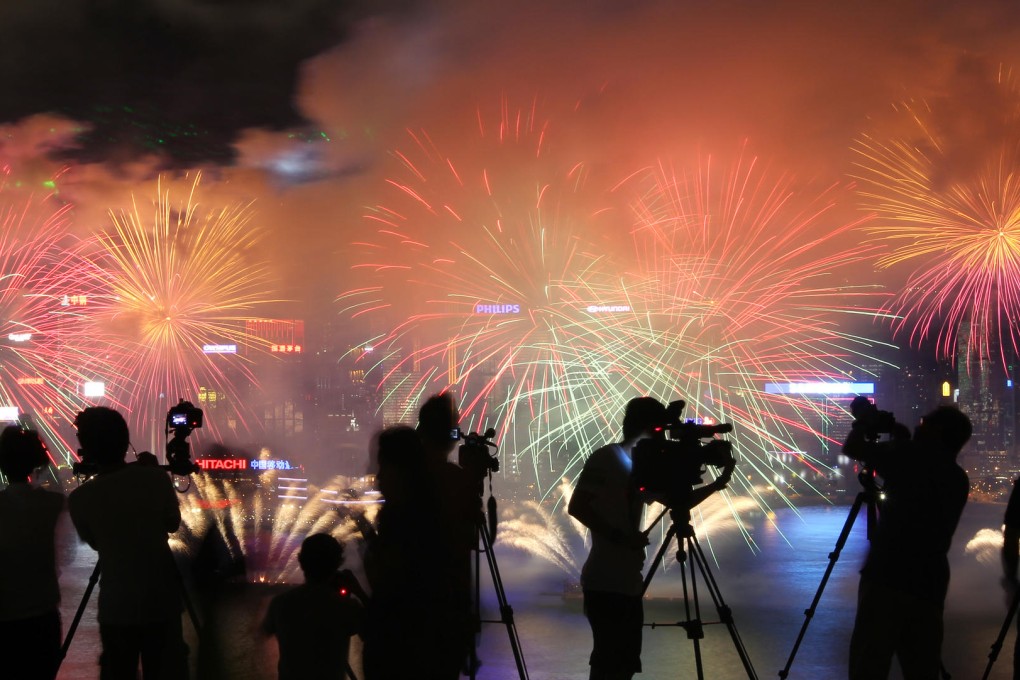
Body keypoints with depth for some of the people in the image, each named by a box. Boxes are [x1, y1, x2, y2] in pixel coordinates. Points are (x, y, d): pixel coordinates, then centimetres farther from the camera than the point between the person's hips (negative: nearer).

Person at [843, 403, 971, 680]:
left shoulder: (913, 457, -2)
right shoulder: (958, 480, 17)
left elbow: (852, 448, 2)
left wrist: (863, 424, 21)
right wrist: (901, 439, 30)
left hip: (886, 579, -6)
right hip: (928, 587, 6)